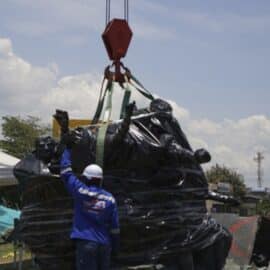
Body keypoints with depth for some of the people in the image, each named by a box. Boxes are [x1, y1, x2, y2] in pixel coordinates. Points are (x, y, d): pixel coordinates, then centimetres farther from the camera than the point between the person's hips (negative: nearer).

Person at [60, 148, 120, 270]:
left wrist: (67, 150, 17)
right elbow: (114, 226, 5)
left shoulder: (81, 192, -6)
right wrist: (115, 246, 16)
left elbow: (66, 172, 5)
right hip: (104, 244, 4)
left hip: (86, 243, -4)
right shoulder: (109, 199, 4)